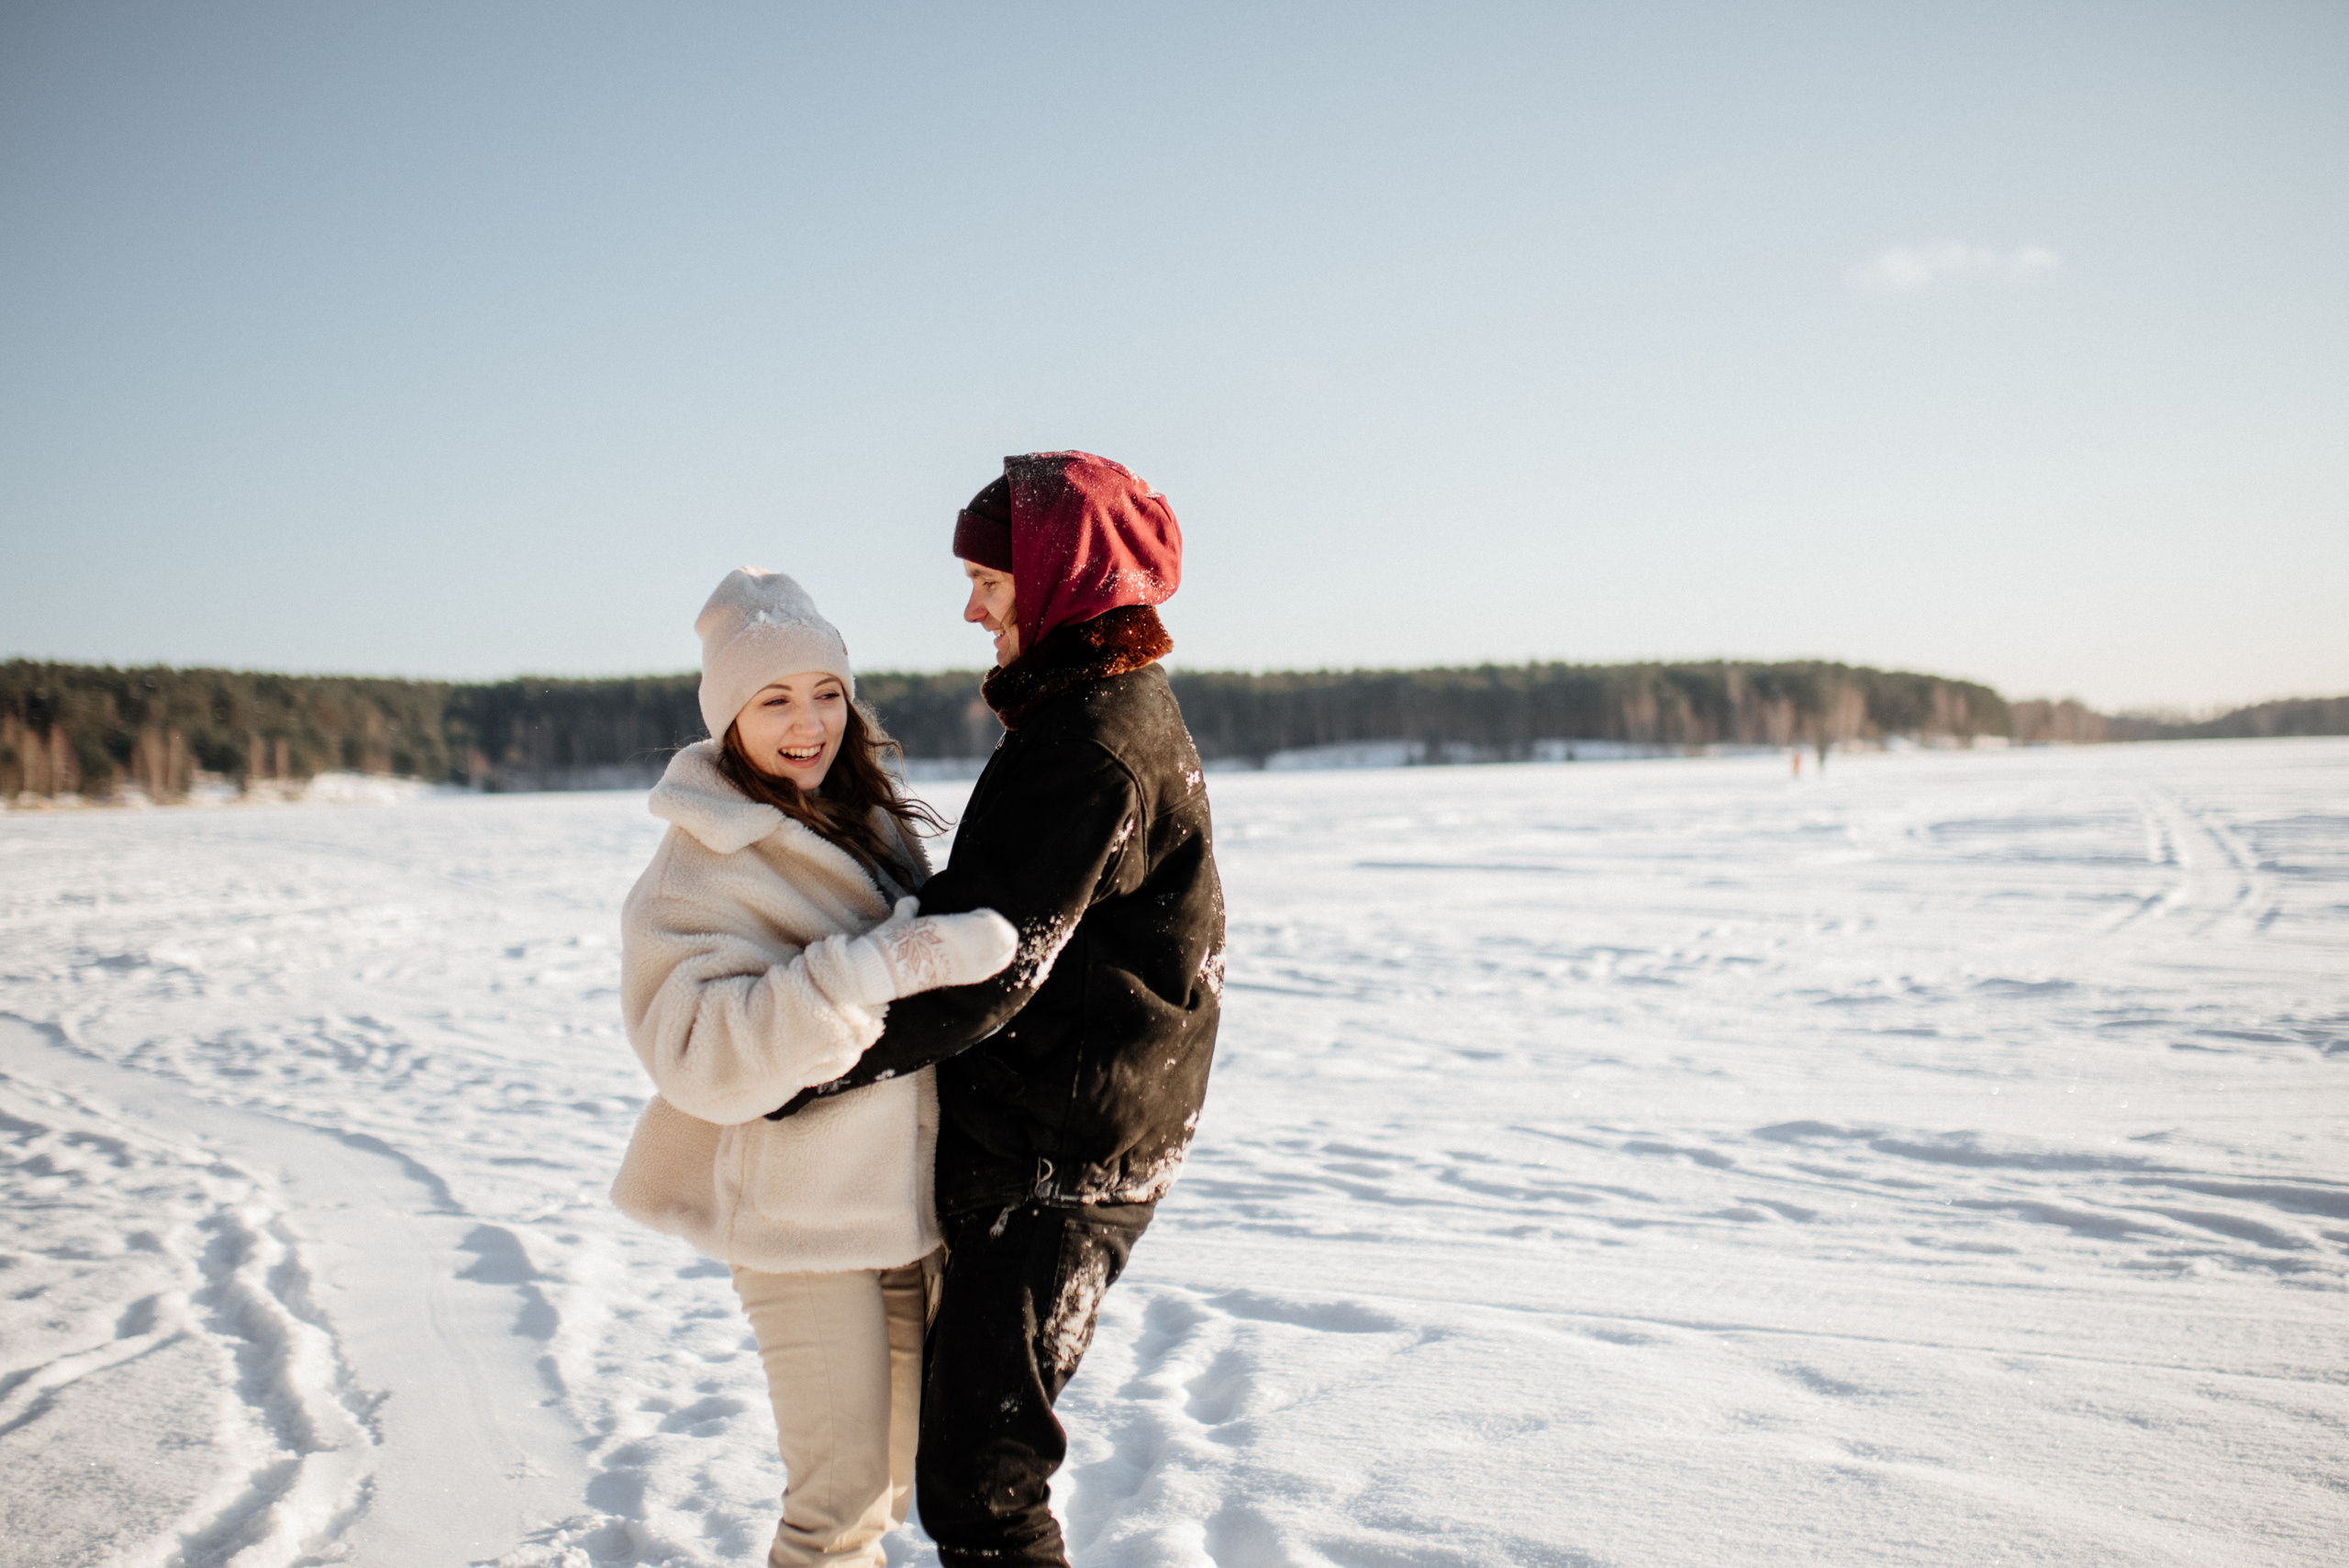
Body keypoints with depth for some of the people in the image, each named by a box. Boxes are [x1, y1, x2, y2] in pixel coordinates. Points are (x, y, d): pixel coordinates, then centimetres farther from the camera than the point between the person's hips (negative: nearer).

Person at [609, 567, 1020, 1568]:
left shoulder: (871, 823, 7)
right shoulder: (699, 868, -14)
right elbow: (703, 1056, -29)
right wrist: (884, 966, -34)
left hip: (914, 1202, 7)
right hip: (802, 1221, -7)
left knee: (903, 1466, 16)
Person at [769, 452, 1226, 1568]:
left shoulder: (1091, 746, -21)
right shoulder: (1125, 705, 11)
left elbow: (985, 972, -25)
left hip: (1054, 1163, -10)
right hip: (1034, 1139, 10)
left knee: (979, 1477, -4)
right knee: (956, 1421, 22)